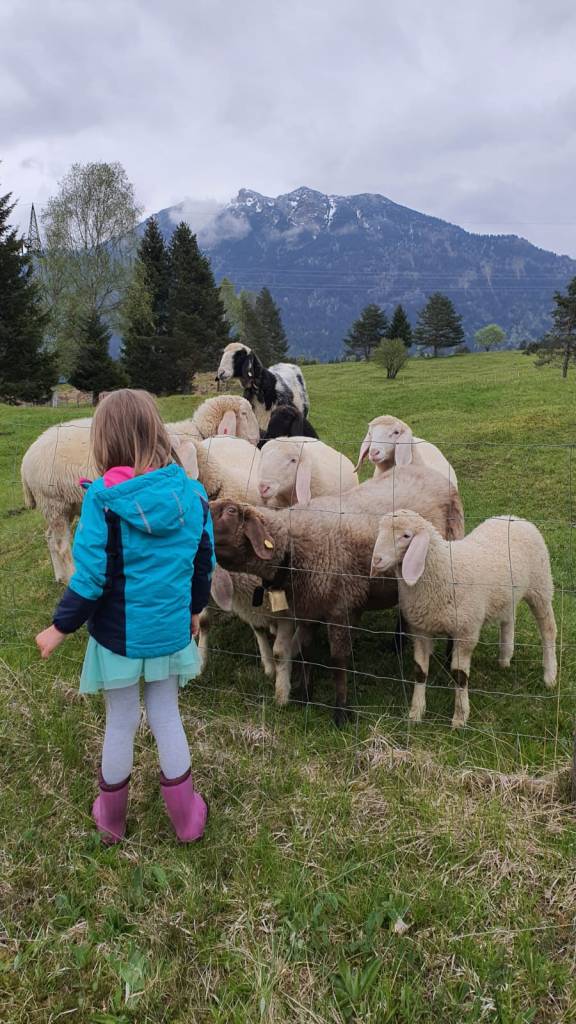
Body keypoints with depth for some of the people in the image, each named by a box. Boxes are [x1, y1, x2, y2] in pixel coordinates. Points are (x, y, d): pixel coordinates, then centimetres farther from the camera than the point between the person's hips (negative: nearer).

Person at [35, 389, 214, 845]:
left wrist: (60, 627, -5)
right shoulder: (193, 494, -7)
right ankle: (187, 818, 33)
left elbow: (91, 577, -18)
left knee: (121, 723, 16)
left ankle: (111, 818, 38)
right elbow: (204, 563, 3)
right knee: (167, 717, 19)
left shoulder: (102, 499, -19)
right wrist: (194, 608, 19)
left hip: (119, 635, -3)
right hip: (171, 631, 3)